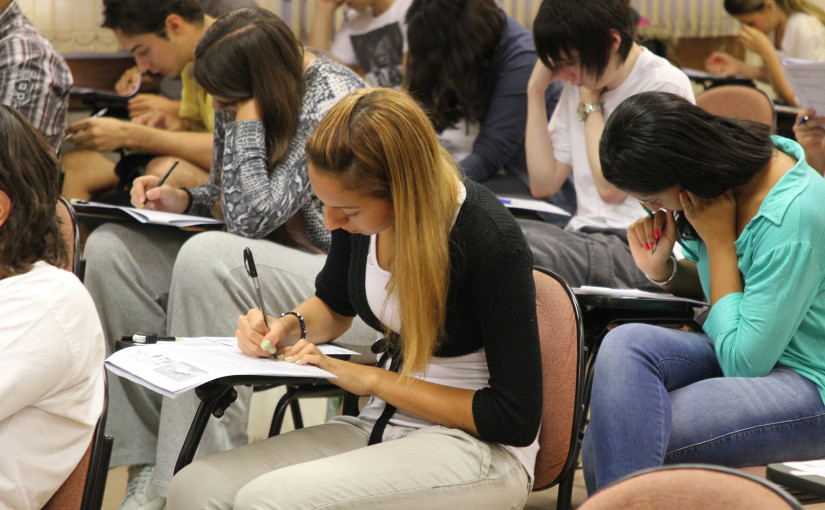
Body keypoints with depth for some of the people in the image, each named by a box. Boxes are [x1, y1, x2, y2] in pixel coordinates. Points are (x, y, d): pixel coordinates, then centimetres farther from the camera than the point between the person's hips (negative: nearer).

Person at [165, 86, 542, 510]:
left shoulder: (491, 241, -22)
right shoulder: (357, 209, -2)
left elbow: (516, 420, -19)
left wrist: (372, 380, -17)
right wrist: (290, 325, -2)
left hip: (479, 450, -7)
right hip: (382, 426, 7)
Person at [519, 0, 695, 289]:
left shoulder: (665, 88, -7)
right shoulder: (580, 82, 14)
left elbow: (610, 188, -12)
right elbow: (543, 184, 9)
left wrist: (591, 102, -4)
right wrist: (536, 91, 5)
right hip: (585, 237, 7)